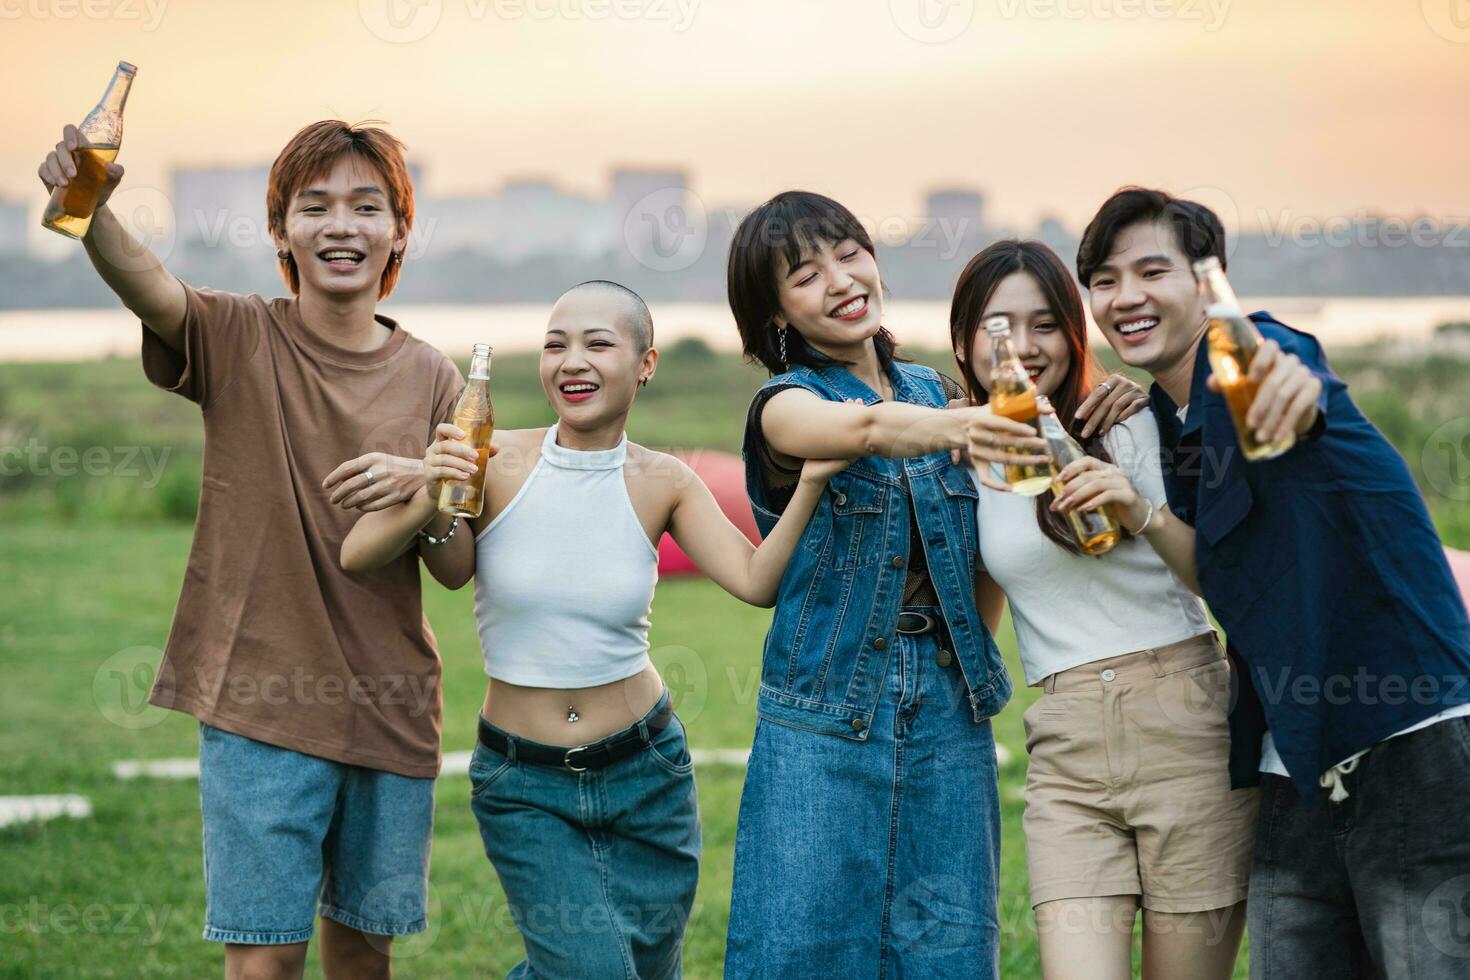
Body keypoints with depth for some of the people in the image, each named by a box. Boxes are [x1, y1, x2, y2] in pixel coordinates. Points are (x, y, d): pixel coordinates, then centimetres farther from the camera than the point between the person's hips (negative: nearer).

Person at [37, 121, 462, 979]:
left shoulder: (430, 378, 4)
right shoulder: (238, 339, -4)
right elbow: (142, 279, -26)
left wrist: (418, 486, -17)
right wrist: (90, 206, -48)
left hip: (390, 708, 3)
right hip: (260, 700, -3)